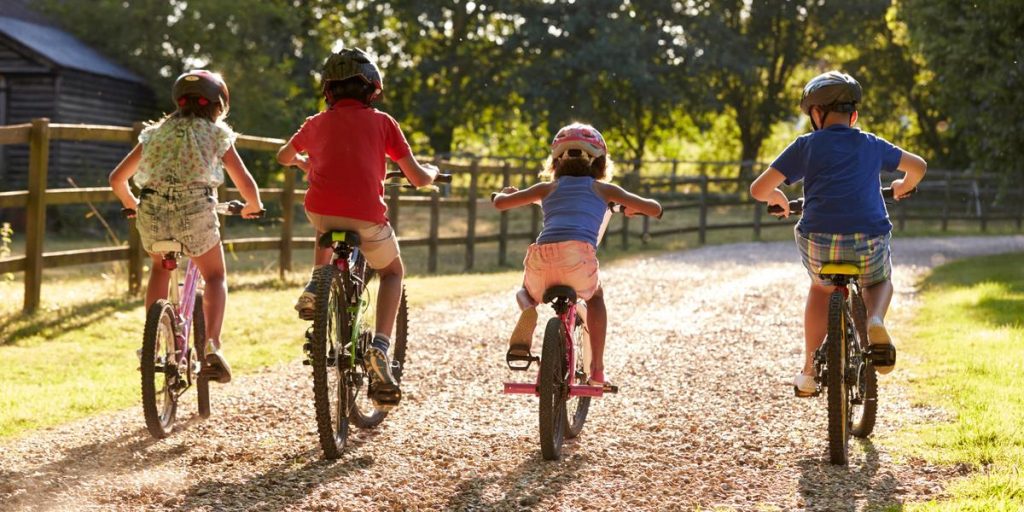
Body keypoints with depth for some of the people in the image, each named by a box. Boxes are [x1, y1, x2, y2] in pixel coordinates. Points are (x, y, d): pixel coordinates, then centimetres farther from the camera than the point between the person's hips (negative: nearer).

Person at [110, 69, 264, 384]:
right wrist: (253, 206, 30)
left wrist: (131, 204, 41)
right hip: (195, 209, -3)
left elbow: (117, 178, 22)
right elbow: (246, 184, 9)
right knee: (215, 276, 19)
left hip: (152, 212, 3)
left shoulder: (155, 133, 22)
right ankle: (212, 344, -3)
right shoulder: (217, 134, 14)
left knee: (160, 267, 31)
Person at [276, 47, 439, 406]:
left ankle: (315, 285, 15)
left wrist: (302, 162, 61)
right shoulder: (382, 122, 12)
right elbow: (418, 178, 11)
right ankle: (380, 346, 3)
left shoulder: (316, 123, 19)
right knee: (392, 272, 25)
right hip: (367, 216, -2)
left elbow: (283, 157, 40)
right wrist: (432, 171, 34)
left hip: (320, 210, 2)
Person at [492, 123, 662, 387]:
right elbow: (655, 209, 28)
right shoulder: (602, 189, 24)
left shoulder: (548, 187, 26)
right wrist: (633, 207, 51)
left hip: (541, 258, 1)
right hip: (579, 257, -1)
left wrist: (504, 193, 52)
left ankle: (528, 305, -2)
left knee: (530, 291, 35)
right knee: (595, 297, 31)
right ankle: (597, 370, 20)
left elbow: (500, 203, 28)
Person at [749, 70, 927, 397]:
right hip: (869, 245, 1)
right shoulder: (872, 145, 18)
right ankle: (875, 321, 0)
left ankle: (809, 370, 30)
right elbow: (918, 167, 30)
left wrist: (779, 200, 29)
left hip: (818, 244, 0)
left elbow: (759, 190, 7)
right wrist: (903, 186, 51)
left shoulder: (806, 146, 11)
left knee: (822, 287, 34)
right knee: (880, 281, 34)